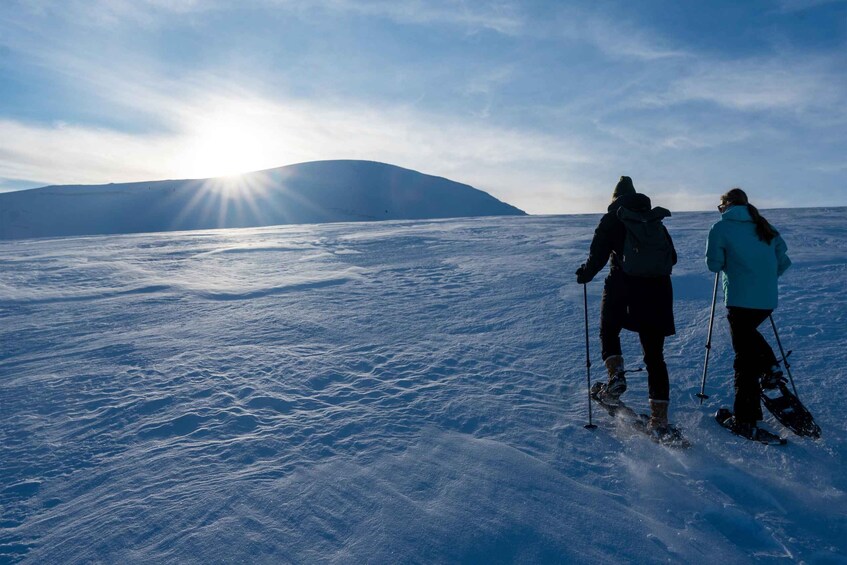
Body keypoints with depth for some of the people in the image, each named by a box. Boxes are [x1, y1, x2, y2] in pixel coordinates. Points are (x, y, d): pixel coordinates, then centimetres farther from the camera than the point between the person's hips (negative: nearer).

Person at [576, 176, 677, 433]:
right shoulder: (656, 220, 15)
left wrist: (585, 274, 10)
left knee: (608, 332, 24)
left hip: (623, 288, -4)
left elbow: (598, 255, -7)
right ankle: (659, 417, 6)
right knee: (654, 355, 8)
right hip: (657, 291, 4)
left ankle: (616, 374, 0)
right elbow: (672, 257, 19)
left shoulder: (612, 219, 1)